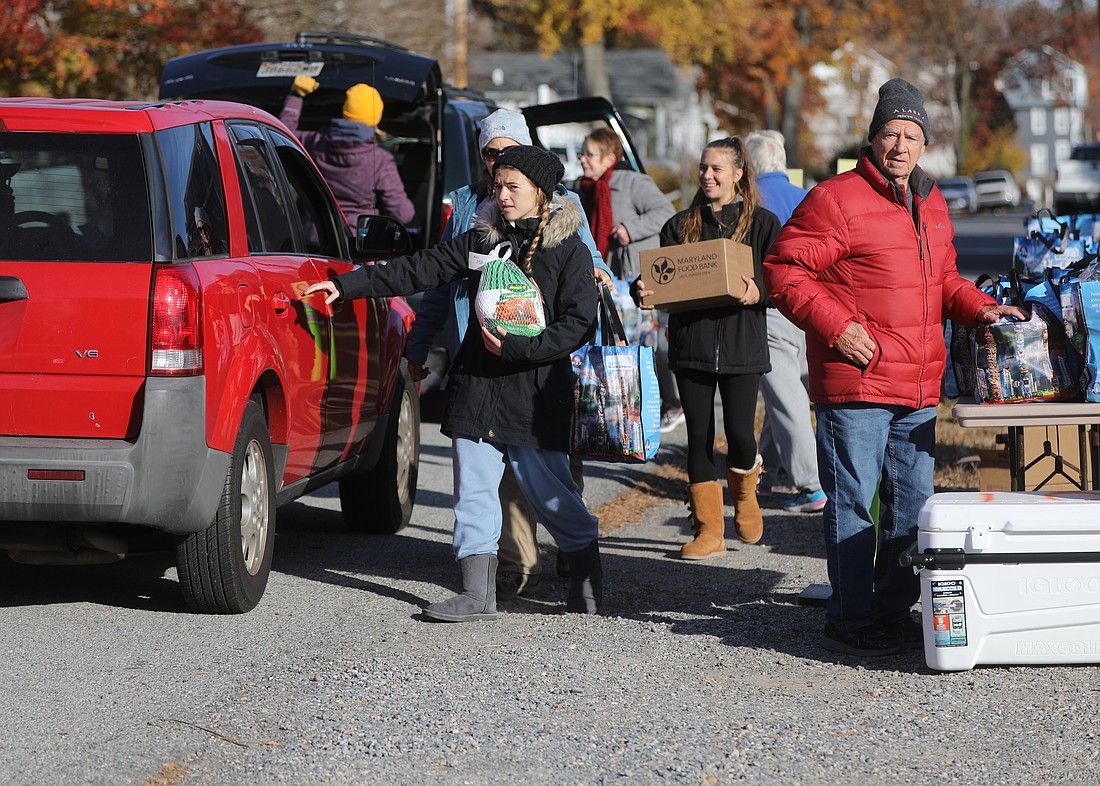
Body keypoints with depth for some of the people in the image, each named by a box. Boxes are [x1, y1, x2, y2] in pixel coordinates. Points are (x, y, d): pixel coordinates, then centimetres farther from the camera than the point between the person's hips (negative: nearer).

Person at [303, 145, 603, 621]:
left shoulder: (569, 251, -4)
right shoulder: (480, 240, 10)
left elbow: (579, 325, -9)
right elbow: (418, 271, 11)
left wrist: (515, 348, -16)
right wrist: (347, 285, 5)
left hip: (536, 390, -5)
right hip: (477, 386, 5)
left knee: (547, 488, -1)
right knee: (473, 490, 1)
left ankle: (587, 570, 22)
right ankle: (478, 594, 3)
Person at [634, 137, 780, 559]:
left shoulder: (762, 223, 2)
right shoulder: (681, 225, 11)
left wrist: (757, 292, -21)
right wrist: (641, 290, -12)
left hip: (741, 343, -3)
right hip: (691, 344, 3)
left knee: (740, 433, -7)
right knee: (699, 436, 2)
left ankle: (744, 493, 25)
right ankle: (708, 528, 8)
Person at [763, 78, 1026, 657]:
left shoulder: (931, 205, 16)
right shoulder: (837, 199, -9)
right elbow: (784, 271, -10)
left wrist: (978, 307, 10)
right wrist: (836, 325, -18)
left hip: (918, 391, 8)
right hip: (855, 386, -8)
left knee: (914, 505, 13)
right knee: (853, 503, -4)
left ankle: (893, 609, 24)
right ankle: (849, 621, 3)